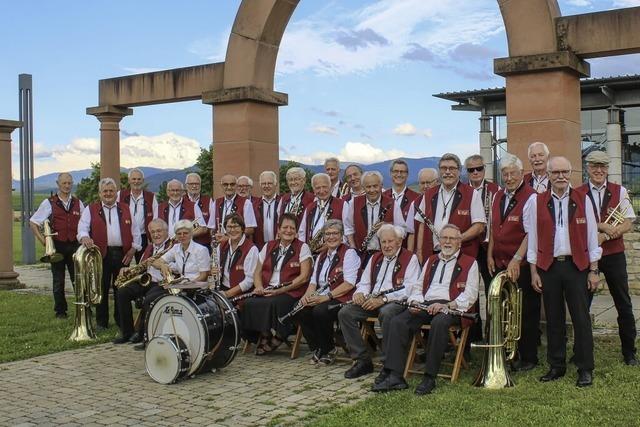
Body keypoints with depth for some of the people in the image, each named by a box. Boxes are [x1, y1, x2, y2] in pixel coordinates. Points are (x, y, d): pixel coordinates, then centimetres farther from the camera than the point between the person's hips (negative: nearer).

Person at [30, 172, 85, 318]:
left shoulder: (78, 203, 8)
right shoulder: (49, 203, -1)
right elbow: (33, 222, 1)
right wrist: (42, 239, -7)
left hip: (74, 245, 2)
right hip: (57, 246, -2)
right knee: (58, 281, 7)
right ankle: (60, 310, 17)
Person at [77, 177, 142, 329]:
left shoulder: (125, 209, 13)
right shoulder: (91, 209, 8)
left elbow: (134, 230, 12)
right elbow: (82, 227, -4)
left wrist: (133, 248, 1)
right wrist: (84, 237, -25)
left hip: (122, 254, 2)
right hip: (101, 254, -1)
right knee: (102, 289, 2)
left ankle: (121, 320, 16)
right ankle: (101, 321, 12)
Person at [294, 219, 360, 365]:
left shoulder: (349, 253, -4)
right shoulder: (321, 256, 20)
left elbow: (349, 283, -15)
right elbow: (314, 281, 17)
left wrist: (326, 296, -22)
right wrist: (308, 295, -6)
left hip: (341, 299, -6)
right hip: (320, 299, 6)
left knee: (320, 311, -33)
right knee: (300, 311, -20)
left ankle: (328, 350, -9)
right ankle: (317, 349, -3)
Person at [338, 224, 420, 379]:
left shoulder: (410, 259, 1)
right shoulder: (375, 258, 23)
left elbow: (409, 289, -12)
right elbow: (365, 283, 23)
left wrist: (383, 299, -22)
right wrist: (360, 293, -3)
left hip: (396, 302, -6)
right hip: (372, 300, 6)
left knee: (386, 313, -39)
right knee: (344, 313, -15)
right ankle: (362, 360, -10)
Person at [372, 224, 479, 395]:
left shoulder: (470, 263, 11)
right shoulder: (431, 261, 29)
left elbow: (470, 294, -2)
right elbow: (418, 286, 24)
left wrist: (447, 305, -17)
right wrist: (414, 301, 0)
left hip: (451, 307, -4)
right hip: (425, 304, 5)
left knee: (439, 322, -39)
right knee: (398, 322, -22)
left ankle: (430, 377, -30)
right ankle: (394, 376, -27)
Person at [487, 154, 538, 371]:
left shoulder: (530, 197, -10)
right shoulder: (498, 196, 13)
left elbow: (531, 233, -15)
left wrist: (516, 259, -20)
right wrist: (490, 255, 9)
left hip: (521, 265, -6)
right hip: (499, 263, 7)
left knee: (526, 313, 3)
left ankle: (528, 358, 15)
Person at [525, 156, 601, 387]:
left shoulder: (582, 200, 3)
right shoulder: (536, 201, 3)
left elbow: (591, 236, 4)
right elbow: (532, 238, 5)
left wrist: (593, 270, 1)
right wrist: (533, 271, 1)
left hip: (577, 266, -1)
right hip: (548, 266, 1)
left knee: (581, 318, 0)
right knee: (553, 319, 8)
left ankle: (585, 369, 10)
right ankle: (556, 366, 20)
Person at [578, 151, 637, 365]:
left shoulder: (620, 191, 3)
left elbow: (628, 224, -3)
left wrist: (604, 236, -17)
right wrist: (601, 226, -18)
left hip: (614, 254, 1)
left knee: (624, 304, 6)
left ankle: (629, 352, 18)